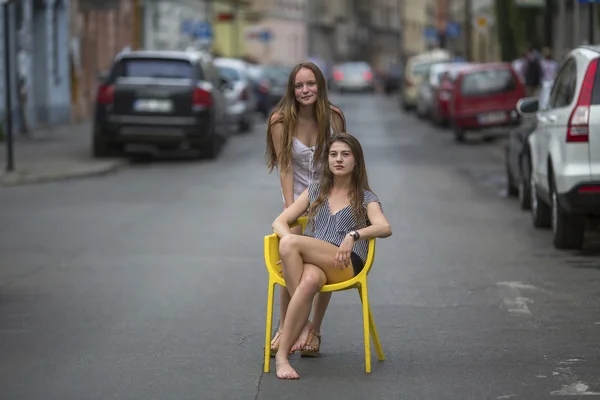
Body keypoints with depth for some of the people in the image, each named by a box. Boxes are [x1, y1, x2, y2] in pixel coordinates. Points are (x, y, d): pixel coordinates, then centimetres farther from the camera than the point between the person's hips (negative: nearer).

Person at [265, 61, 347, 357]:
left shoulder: (333, 117, -9)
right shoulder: (281, 120, -13)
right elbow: (285, 168, -13)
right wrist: (290, 209, -19)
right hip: (299, 198, -1)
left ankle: (314, 330, 9)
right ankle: (284, 328, 3)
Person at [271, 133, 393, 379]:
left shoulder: (366, 199, 16)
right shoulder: (315, 192, 26)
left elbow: (385, 228, -6)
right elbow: (279, 222, 18)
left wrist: (353, 235, -25)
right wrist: (290, 239, -7)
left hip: (346, 265, -2)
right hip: (310, 262, 2)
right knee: (310, 279, -41)